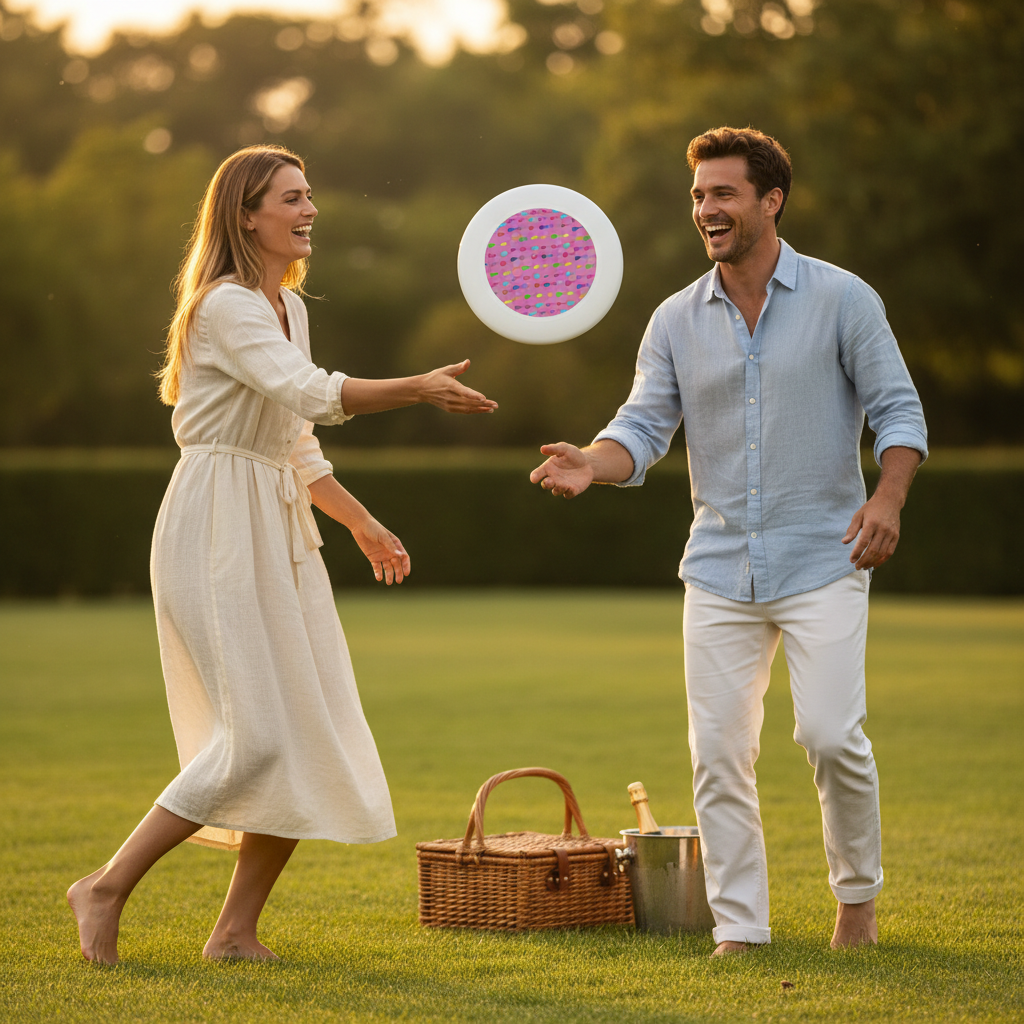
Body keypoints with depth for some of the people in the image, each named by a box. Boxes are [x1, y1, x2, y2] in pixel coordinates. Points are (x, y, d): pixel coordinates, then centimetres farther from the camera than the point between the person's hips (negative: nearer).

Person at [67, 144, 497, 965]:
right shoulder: (226, 304, -12)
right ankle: (107, 889, -2)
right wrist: (421, 389, -31)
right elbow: (314, 396, -27)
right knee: (257, 737, -14)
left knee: (309, 739, 3)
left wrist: (363, 524, 24)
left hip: (279, 533, 9)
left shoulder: (288, 306, 17)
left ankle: (237, 930, 9)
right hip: (217, 529, -9)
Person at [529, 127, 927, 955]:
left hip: (822, 561, -3)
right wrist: (594, 463, -19)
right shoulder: (677, 320, 8)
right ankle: (739, 928, 9)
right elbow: (645, 425, 2)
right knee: (719, 751, -1)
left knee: (832, 735, -12)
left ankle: (858, 895, 12)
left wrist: (888, 498, -18)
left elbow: (898, 410, -1)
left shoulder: (841, 299, -1)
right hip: (720, 568, 4)